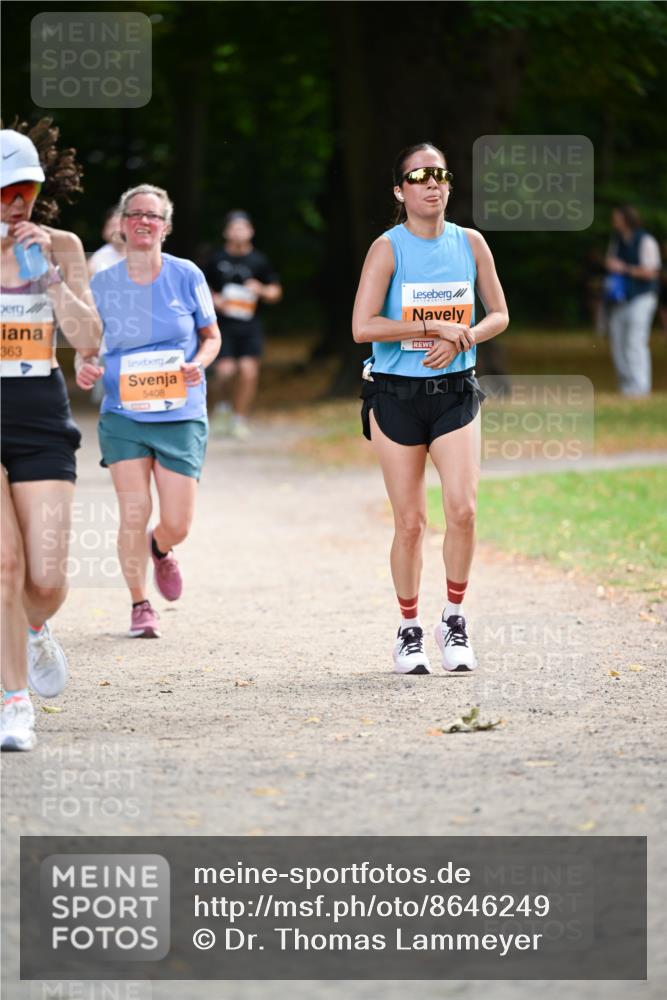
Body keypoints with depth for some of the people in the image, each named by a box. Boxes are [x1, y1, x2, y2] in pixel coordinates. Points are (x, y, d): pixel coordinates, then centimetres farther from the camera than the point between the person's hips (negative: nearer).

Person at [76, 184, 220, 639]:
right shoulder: (103, 284, 1)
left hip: (181, 414, 0)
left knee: (177, 524, -3)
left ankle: (161, 551, 35)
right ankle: (140, 605, 11)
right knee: (133, 514, -8)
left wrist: (198, 363, -12)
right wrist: (84, 367, -12)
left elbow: (211, 336, 9)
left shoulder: (186, 276, -1)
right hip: (124, 414, 0)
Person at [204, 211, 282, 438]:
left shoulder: (259, 261, 6)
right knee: (226, 371, -12)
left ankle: (240, 419, 5)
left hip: (250, 326, 1)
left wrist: (261, 290, -9)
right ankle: (222, 404, 19)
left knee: (248, 372, -10)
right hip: (223, 324, -1)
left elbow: (276, 292, 11)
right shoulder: (216, 260, 4)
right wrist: (214, 300, -5)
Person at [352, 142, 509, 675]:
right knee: (410, 521, 1)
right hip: (396, 395, -2)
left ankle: (454, 620, 5)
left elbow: (499, 315, 11)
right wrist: (433, 327, -16)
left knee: (463, 509, -13)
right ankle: (409, 631, 16)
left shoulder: (471, 243, 4)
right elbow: (363, 327, -13)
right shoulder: (389, 248, -6)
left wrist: (461, 340, -8)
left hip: (455, 392, 2)